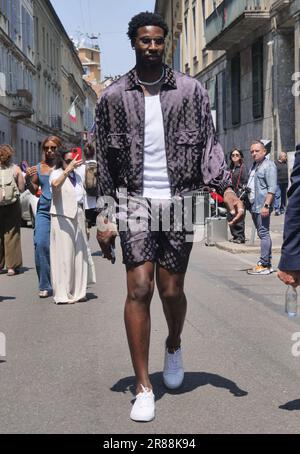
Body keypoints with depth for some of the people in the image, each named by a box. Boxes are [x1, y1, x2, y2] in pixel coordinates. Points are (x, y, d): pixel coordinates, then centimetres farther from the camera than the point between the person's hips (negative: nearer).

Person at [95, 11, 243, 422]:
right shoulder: (113, 97, 6)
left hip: (180, 201, 0)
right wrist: (106, 217, 2)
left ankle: (174, 345, 39)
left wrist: (225, 187, -13)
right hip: (135, 200, 0)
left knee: (171, 290, 6)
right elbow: (105, 162, 7)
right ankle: (143, 387, 0)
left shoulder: (191, 91, 5)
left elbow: (208, 144, 3)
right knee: (139, 289, -8)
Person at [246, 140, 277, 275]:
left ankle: (264, 265, -8)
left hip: (262, 207, -10)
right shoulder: (254, 166, 20)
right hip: (254, 206, 10)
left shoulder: (268, 165, -8)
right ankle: (267, 263, 18)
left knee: (263, 233, -9)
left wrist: (266, 205, -22)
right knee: (262, 234, 12)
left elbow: (272, 188, -16)